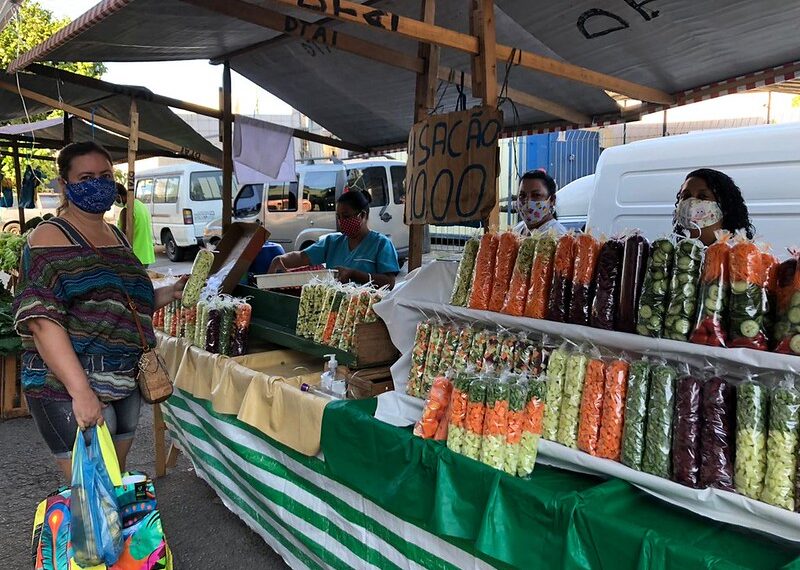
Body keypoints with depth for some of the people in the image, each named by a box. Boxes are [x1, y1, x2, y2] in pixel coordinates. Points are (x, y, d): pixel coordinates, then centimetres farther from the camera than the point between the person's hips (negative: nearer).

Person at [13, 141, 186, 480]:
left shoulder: (117, 236, 14)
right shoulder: (50, 237, -8)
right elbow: (42, 320, -20)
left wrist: (170, 293, 10)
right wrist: (80, 391, -28)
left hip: (124, 385, 8)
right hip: (69, 387, -7)